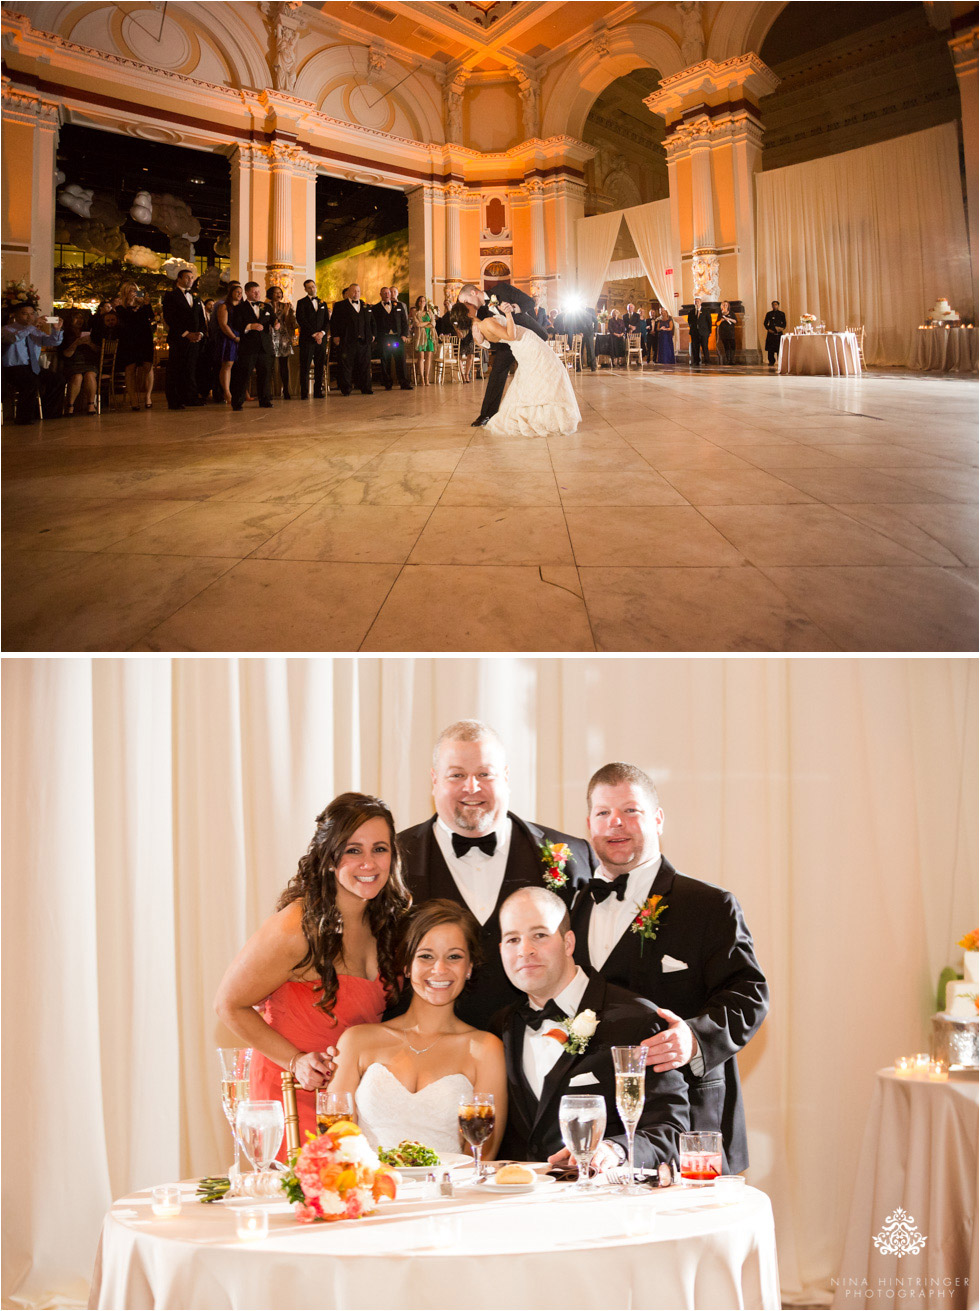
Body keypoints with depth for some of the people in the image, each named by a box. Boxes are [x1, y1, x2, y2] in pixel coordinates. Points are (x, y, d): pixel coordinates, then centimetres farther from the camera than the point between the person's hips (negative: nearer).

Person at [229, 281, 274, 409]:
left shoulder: (267, 307, 18)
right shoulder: (239, 308, 3)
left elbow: (272, 321, 20)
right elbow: (235, 325, -8)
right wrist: (250, 326, -22)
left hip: (265, 347, 4)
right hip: (247, 347, -4)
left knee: (265, 374, 6)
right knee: (243, 374, -6)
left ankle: (265, 400, 17)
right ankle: (237, 402, -3)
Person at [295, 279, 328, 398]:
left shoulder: (322, 303, 17)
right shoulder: (301, 302, 2)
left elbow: (327, 321, 12)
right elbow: (301, 320, -8)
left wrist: (322, 332, -7)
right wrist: (314, 334, -13)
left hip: (321, 338, 4)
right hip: (307, 338, -4)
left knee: (320, 366, 2)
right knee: (305, 367, -5)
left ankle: (318, 392, 6)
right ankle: (304, 393, -4)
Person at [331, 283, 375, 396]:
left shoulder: (366, 306, 18)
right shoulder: (340, 306, 5)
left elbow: (372, 322, 24)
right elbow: (333, 322, -1)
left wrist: (372, 335, 12)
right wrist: (335, 336, -10)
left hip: (364, 341, 4)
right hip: (346, 341, -4)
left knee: (365, 365, 6)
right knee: (345, 365, -3)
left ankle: (366, 388, 14)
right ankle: (345, 390, 3)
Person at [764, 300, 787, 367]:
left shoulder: (782, 314, 9)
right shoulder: (769, 314, 10)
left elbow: (784, 323, 12)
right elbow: (765, 323, 12)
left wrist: (782, 328, -7)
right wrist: (768, 329, -3)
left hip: (779, 334, -1)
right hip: (771, 333, 1)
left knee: (779, 349, -6)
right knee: (770, 349, -2)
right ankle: (771, 362, 6)